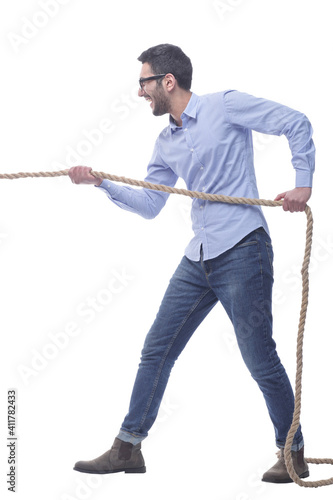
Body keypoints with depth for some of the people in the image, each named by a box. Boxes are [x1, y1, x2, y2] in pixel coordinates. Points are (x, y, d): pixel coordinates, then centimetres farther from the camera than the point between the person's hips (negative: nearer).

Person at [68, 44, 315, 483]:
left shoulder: (225, 107, -6)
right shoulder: (166, 144, 15)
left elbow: (296, 124, -5)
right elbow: (149, 205, 17)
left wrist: (303, 182, -12)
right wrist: (101, 182, 8)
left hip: (242, 252, -7)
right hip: (198, 260, 7)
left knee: (259, 357, -2)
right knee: (156, 350, 7)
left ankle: (294, 453, 15)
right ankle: (128, 448, 17)